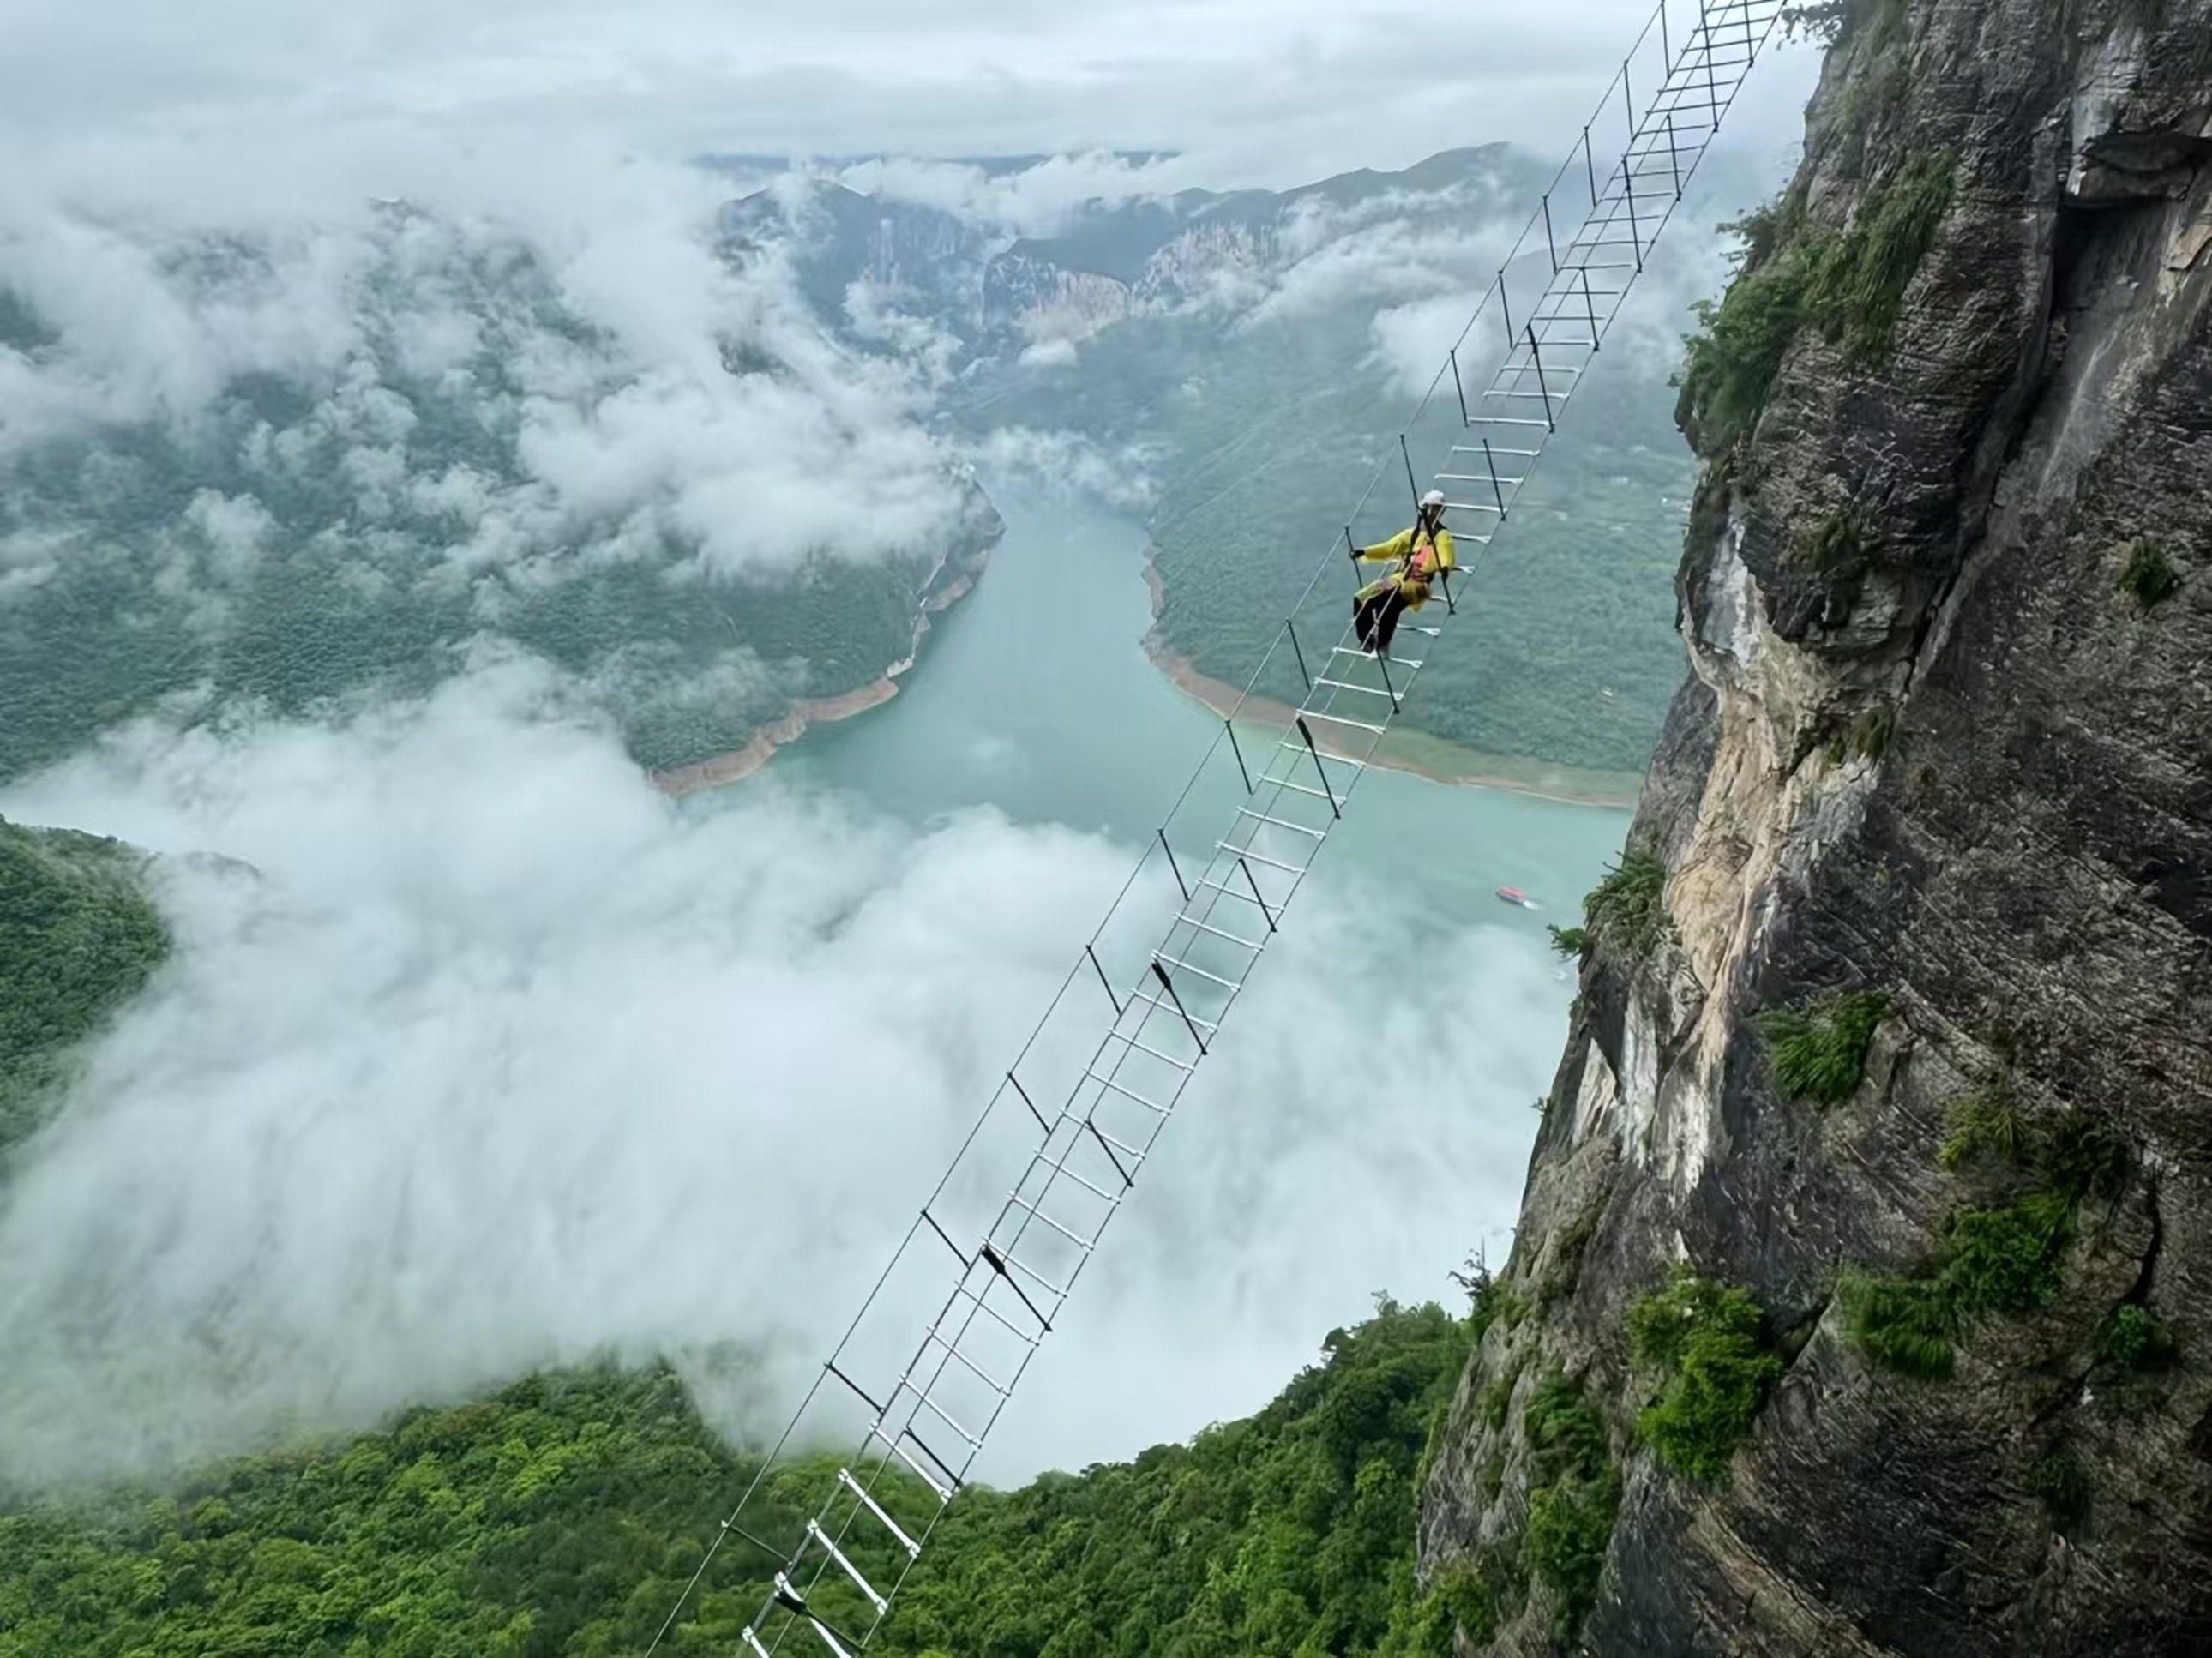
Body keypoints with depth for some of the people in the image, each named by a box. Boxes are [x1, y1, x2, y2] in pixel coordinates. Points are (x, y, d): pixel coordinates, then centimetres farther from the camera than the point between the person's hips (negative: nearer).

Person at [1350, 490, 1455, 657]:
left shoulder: (1442, 536, 3)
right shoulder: (1412, 533, 23)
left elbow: (1445, 555, -16)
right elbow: (1390, 548, 17)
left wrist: (1444, 567, -41)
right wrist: (1365, 552, 2)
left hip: (1418, 584, -7)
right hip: (1398, 578, 7)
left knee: (1387, 601, -36)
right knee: (1360, 599, -12)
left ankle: (1382, 645, -25)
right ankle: (1367, 641, 3)